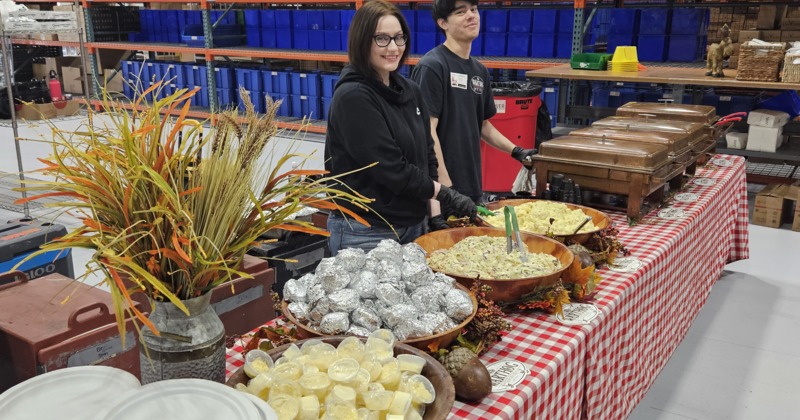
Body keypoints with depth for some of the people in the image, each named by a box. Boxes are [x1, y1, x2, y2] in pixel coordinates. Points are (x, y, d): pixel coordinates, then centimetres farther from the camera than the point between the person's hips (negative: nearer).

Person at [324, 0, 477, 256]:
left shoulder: (410, 91, 7)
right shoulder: (353, 97, -16)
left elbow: (427, 155, 10)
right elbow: (390, 168, -20)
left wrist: (435, 213, 2)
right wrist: (446, 195, -13)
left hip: (414, 224, 7)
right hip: (367, 232, -7)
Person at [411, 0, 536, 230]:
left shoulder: (480, 70, 12)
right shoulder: (432, 66, -12)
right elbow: (427, 131, -16)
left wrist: (515, 150, 11)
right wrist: (445, 186, -20)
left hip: (472, 186, 8)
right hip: (442, 187, -7)